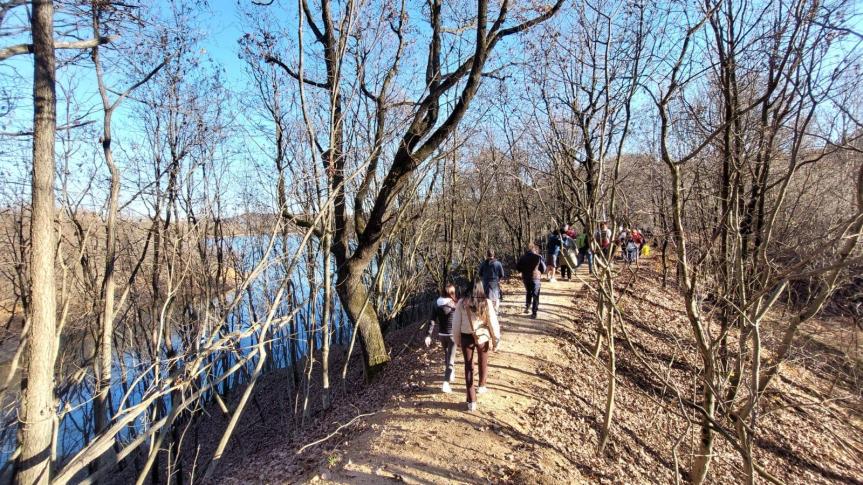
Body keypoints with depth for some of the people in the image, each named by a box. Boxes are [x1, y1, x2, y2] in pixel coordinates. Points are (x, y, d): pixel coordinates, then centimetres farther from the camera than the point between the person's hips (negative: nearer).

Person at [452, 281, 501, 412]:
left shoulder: (462, 303, -11)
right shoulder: (486, 303, -13)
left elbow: (456, 323, -4)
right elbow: (493, 323, -10)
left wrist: (457, 340, 10)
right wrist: (496, 341, 3)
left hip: (466, 337, 0)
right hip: (482, 337, 0)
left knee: (468, 366, 10)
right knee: (483, 362, 26)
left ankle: (472, 401, 10)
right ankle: (481, 386, 49)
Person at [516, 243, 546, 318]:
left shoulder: (523, 257, 1)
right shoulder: (538, 257, -7)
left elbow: (517, 266, 2)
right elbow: (543, 268, -4)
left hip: (525, 278, 3)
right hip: (535, 278, -3)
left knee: (528, 292, 26)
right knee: (535, 295, 6)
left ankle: (527, 306, 15)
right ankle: (534, 313, 5)